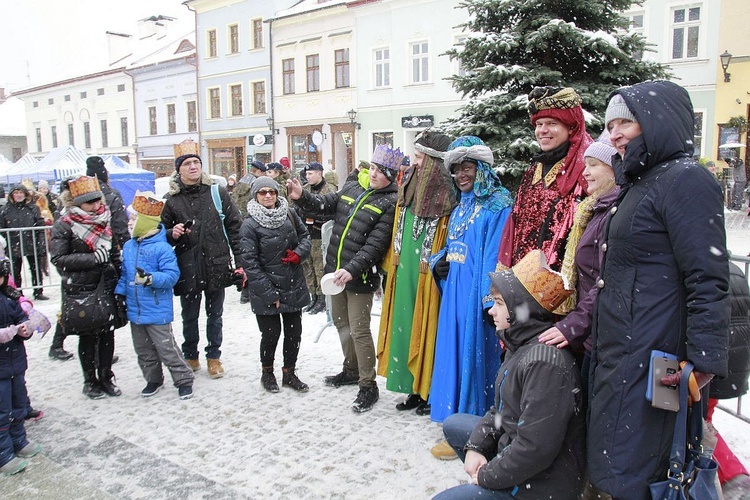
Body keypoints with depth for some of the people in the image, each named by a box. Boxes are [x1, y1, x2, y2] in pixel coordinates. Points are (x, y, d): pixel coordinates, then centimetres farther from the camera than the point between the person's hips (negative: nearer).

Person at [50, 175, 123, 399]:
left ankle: (106, 377, 24)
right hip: (80, 290, -4)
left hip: (106, 287, 4)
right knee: (87, 337, 6)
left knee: (107, 333, 9)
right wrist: (94, 258, -19)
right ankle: (90, 381, 22)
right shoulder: (63, 225, -7)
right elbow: (58, 259, -13)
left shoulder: (105, 220, 7)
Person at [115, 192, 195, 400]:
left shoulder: (162, 248, -16)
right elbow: (124, 274, 16)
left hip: (157, 310, -7)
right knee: (143, 350, 18)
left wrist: (150, 278, -33)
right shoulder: (128, 247, 7)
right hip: (135, 310, 8)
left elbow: (172, 275, -20)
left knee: (166, 348, -1)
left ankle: (184, 380, 13)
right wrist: (119, 294, 8)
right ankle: (153, 379, 34)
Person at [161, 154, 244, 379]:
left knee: (215, 315, 13)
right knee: (189, 316, 14)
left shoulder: (217, 193, -1)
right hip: (187, 268, 1)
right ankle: (190, 357, 33)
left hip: (217, 265, 0)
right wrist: (172, 234, -15)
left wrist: (240, 261, -5)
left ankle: (214, 357, 29)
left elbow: (234, 227, -1)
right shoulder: (172, 199, 0)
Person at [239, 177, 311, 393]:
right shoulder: (250, 225, -12)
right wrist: (270, 294, -17)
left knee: (294, 333, 12)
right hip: (266, 292, -4)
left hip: (294, 287, 4)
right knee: (271, 334, 5)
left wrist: (298, 253, -10)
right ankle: (267, 373, 31)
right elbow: (249, 262, -15)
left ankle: (289, 373, 32)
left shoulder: (289, 215, 1)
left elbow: (305, 236, 13)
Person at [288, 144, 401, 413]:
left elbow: (375, 244, -20)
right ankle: (351, 369, 40)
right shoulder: (352, 186, 7)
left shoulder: (390, 202, -13)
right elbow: (326, 204, 11)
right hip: (336, 270, 7)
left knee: (359, 330, -3)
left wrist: (352, 269, -29)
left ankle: (368, 386, 13)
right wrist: (302, 197, -8)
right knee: (341, 321, 20)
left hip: (360, 276, -7)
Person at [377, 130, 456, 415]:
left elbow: (451, 245, -12)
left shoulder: (447, 198, -13)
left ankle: (431, 393, 19)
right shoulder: (407, 191, 9)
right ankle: (415, 389, 26)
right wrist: (391, 268, 13)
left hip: (429, 281, -7)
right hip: (405, 275, 7)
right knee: (406, 328, 12)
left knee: (427, 330, 3)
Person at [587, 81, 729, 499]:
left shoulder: (686, 181, -11)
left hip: (647, 357, -9)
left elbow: (708, 281, -18)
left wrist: (704, 359, -22)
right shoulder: (641, 183, 18)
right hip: (618, 351, 10)